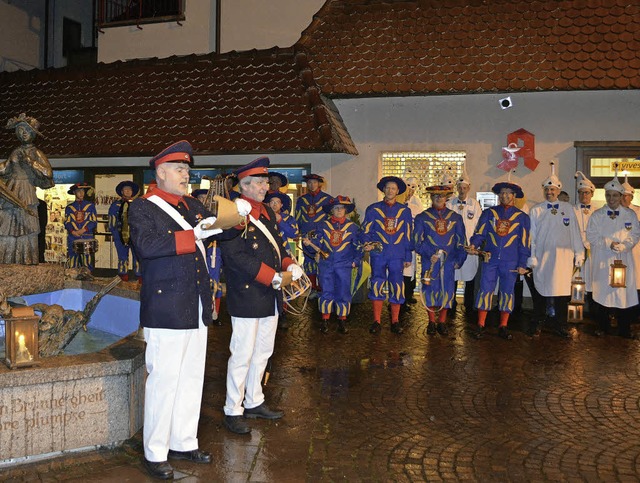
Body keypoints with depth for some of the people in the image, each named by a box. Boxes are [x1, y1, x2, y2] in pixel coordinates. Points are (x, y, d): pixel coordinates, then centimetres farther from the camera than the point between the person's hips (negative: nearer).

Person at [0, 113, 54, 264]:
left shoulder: (36, 153, 5)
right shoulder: (16, 152, 18)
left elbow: (48, 174, -7)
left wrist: (30, 162, -9)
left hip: (26, 194, -4)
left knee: (26, 228, -9)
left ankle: (28, 262, -6)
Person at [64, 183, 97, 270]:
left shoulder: (90, 206, 10)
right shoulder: (69, 207, 14)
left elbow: (94, 221, 4)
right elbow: (67, 222, 9)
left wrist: (83, 230, -10)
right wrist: (72, 231, -10)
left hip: (87, 238, -1)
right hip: (73, 238, 1)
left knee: (87, 263, -5)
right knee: (73, 264, -2)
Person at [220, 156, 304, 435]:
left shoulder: (267, 212, 14)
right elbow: (237, 257, -22)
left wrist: (290, 266, -2)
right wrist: (275, 278, -22)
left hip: (270, 297, 9)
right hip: (246, 297, -9)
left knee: (263, 352, 17)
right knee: (242, 355, 0)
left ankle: (254, 402, 32)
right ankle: (232, 411, 13)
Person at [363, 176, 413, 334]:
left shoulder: (405, 211, 11)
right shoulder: (373, 209, 7)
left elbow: (408, 235, 12)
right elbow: (366, 231, 6)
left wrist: (408, 256, 9)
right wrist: (367, 243, -15)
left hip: (397, 255, 1)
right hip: (378, 254, -1)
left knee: (397, 287, 0)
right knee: (377, 286, -1)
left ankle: (395, 321, 10)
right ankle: (376, 321, 7)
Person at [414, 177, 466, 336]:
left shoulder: (455, 217, 12)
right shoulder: (422, 217, 6)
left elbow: (461, 240, 12)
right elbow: (418, 240, 0)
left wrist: (459, 260, 3)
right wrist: (429, 254, -13)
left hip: (449, 261, 2)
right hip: (429, 260, -1)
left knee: (447, 290, 2)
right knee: (430, 289, 0)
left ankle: (442, 322, 13)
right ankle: (431, 322, 11)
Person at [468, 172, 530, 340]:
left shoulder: (522, 217, 7)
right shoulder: (488, 213, 8)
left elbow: (524, 242, 6)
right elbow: (480, 233, 4)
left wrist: (522, 264, 1)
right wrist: (473, 244, -18)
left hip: (510, 262, 0)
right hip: (490, 259, 0)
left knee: (507, 292, 5)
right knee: (485, 290, -1)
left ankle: (503, 327, 14)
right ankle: (480, 325, 6)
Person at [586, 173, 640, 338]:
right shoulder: (597, 215, 6)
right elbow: (591, 236, 0)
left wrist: (622, 245, -15)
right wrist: (609, 243, -12)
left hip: (623, 259, 0)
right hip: (602, 260, 0)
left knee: (624, 291, 0)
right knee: (602, 291, 2)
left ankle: (624, 329, 12)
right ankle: (603, 327, 16)